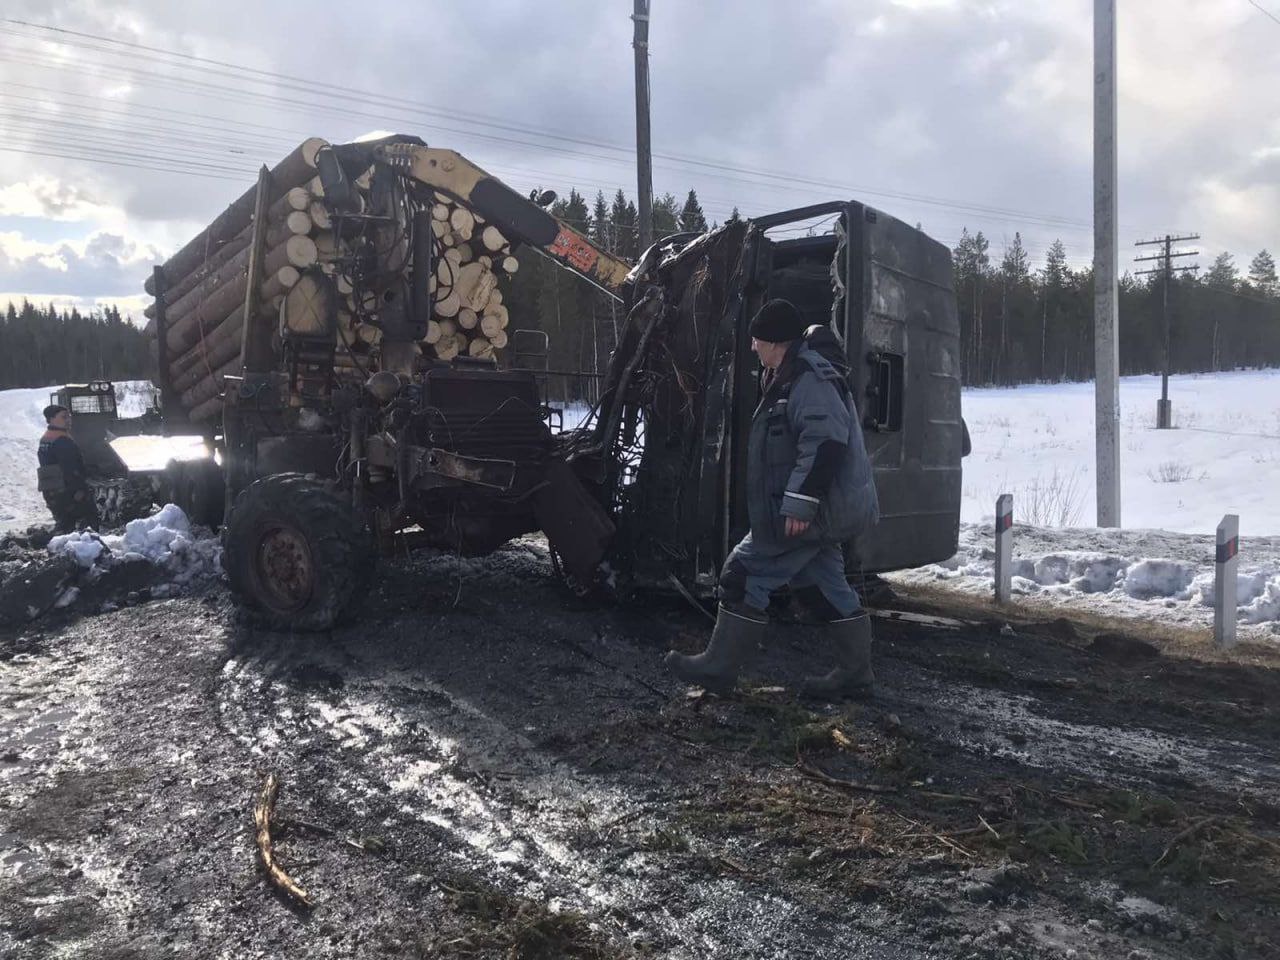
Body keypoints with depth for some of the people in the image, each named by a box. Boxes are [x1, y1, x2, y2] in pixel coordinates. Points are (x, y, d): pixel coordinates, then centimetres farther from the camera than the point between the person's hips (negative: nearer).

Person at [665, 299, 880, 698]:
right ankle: (855, 674, 22)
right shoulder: (796, 375, 17)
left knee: (745, 578, -4)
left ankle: (718, 668, 5)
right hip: (822, 512, 11)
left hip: (804, 513, -11)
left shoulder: (808, 377, -17)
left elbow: (826, 440, -28)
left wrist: (800, 502, -29)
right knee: (824, 587, 15)